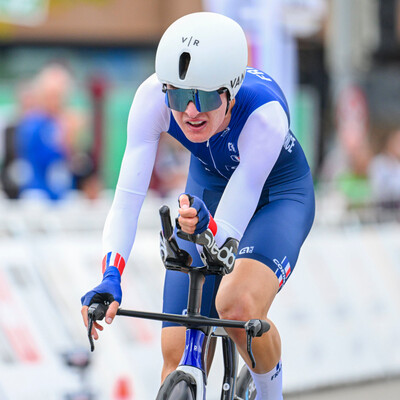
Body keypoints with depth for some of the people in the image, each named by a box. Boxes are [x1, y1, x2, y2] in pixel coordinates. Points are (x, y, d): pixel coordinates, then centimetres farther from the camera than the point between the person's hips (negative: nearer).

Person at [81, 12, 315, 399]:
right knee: (178, 354, -7)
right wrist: (110, 279, -46)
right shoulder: (153, 96, -30)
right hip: (208, 187, 4)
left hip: (279, 193, -4)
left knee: (238, 306, -33)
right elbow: (127, 200, -31)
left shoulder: (264, 113, -39)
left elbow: (229, 233, -38)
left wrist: (205, 226, -61)